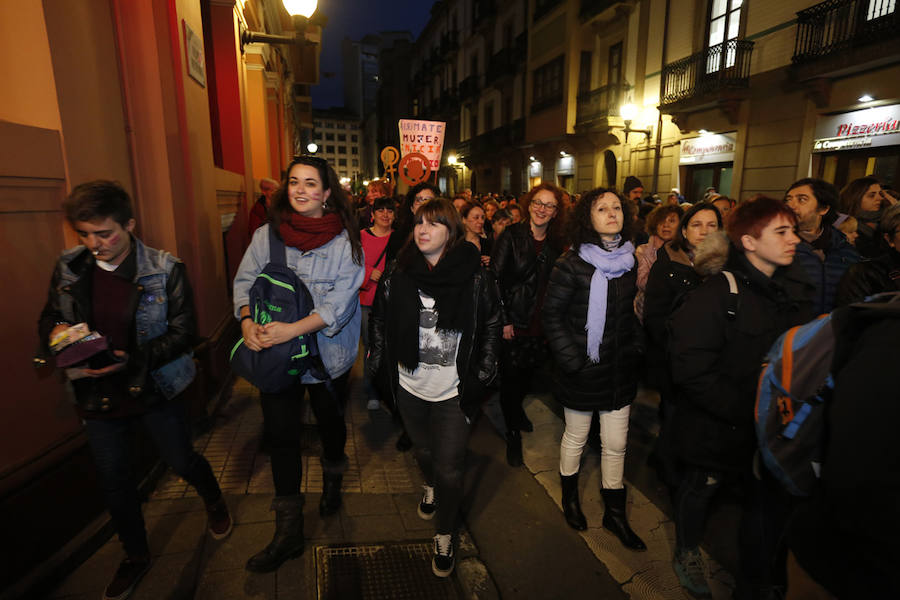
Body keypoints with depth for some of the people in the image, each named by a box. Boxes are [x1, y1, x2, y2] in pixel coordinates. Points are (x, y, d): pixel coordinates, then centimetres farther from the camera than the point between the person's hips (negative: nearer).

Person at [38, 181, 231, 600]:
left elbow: (184, 331, -13)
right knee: (113, 479, 17)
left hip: (156, 391, -3)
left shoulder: (165, 270, -15)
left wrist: (133, 360, -25)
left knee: (181, 461, 13)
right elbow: (47, 320, 9)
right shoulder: (68, 268, -4)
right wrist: (55, 333, -16)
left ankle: (215, 502, 48)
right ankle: (136, 556, 42)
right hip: (97, 395, 4)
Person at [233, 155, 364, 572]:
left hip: (328, 352, -1)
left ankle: (332, 482, 50)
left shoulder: (344, 240, -8)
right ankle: (288, 530, 20)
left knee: (330, 423, 18)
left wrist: (294, 329, -26)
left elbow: (342, 297, -16)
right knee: (280, 434, 5)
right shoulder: (266, 234, 1)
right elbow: (245, 281, 3)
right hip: (275, 354, 2)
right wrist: (248, 321, -17)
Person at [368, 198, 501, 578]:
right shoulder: (398, 274, -5)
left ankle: (445, 537, 30)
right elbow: (380, 322, 4)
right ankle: (431, 486, 59)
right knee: (423, 451, 24)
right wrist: (379, 369, 2)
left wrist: (482, 374, -5)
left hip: (454, 390, -2)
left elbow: (491, 324, -2)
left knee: (449, 467, 4)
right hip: (410, 387, 3)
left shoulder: (475, 275, -10)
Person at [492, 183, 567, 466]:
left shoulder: (556, 243, 6)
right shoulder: (512, 235, -7)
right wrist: (503, 320, -13)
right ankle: (513, 434, 22)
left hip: (541, 325, 4)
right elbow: (495, 278, -10)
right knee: (510, 377, 4)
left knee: (528, 372, 15)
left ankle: (517, 409, 47)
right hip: (513, 323, -4)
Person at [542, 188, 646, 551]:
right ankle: (570, 497, 39)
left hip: (620, 369, 4)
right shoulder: (572, 264, -13)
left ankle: (615, 514, 32)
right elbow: (552, 315, -11)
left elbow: (637, 313, 14)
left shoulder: (633, 261, 4)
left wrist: (634, 351, 6)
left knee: (616, 444, 12)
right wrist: (572, 361, -15)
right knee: (576, 438, 13)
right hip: (582, 368, -4)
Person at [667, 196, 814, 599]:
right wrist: (746, 411, -22)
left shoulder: (796, 289, 2)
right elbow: (693, 371, -24)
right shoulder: (715, 295, -20)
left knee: (769, 502, 15)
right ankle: (687, 552, 45)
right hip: (718, 427, -6)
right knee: (700, 488, 17)